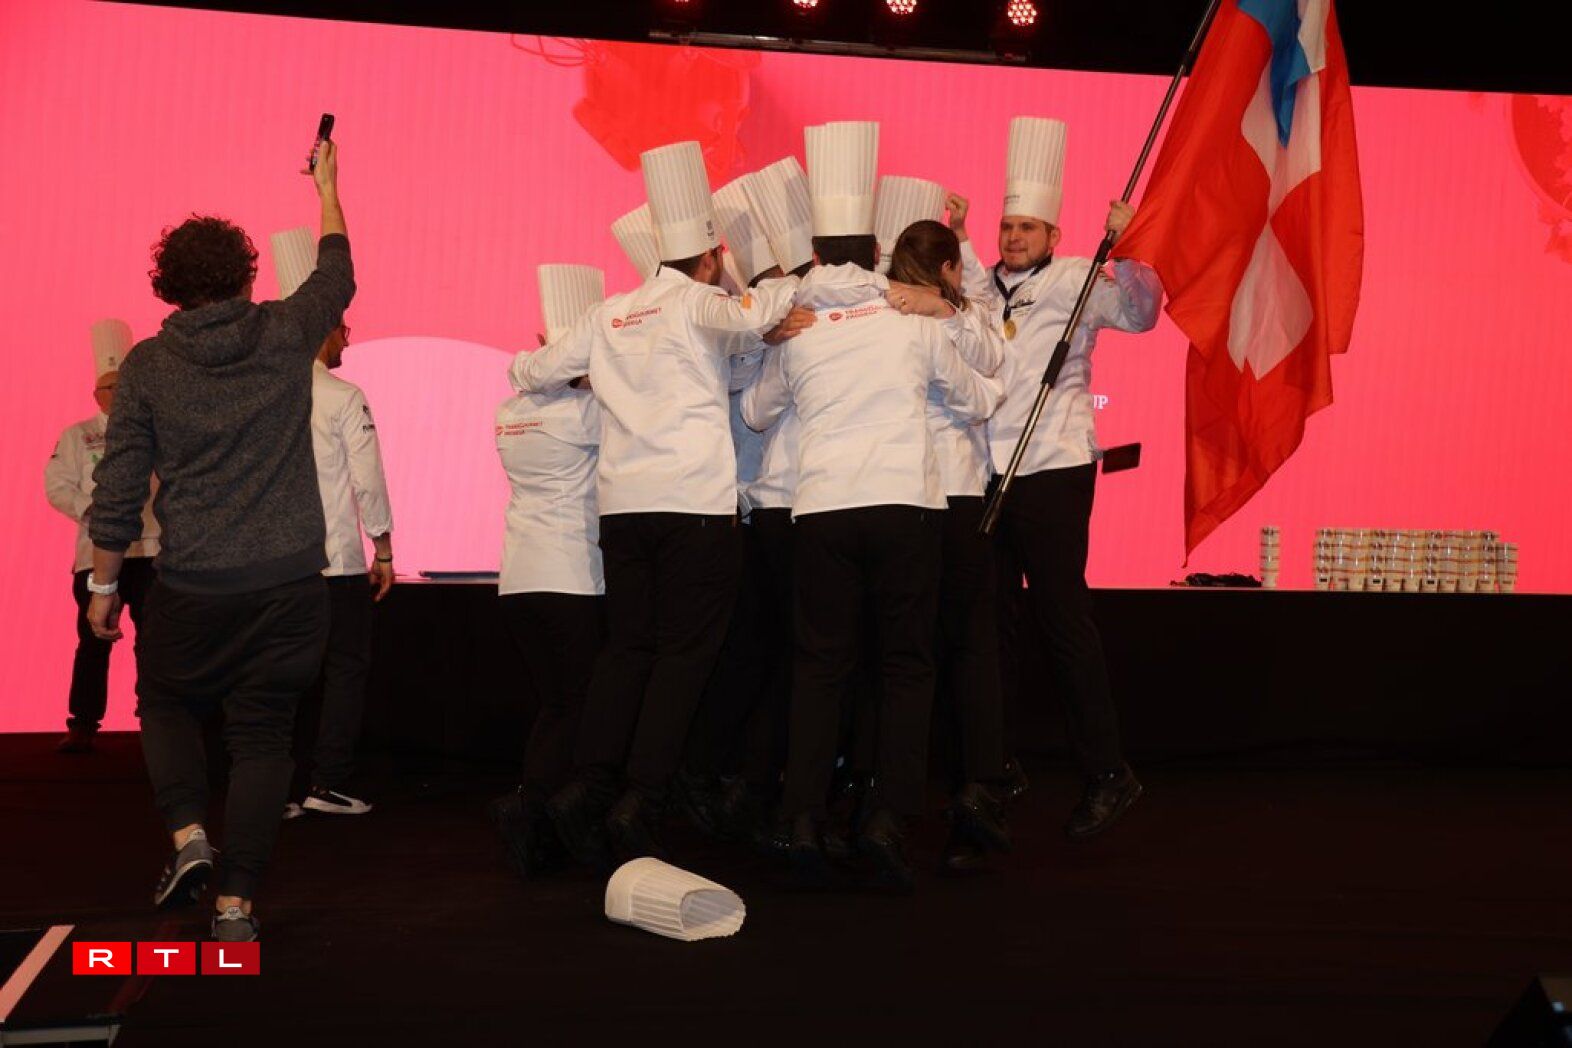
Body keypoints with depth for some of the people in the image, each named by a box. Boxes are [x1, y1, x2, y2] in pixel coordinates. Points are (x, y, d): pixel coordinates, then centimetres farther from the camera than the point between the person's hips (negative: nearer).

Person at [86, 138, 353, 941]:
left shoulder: (148, 365, -2)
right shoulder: (285, 335, 1)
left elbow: (118, 488, -2)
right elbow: (336, 275, 23)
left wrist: (104, 584, 9)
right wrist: (327, 189, 37)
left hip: (192, 586, -1)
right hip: (288, 582, 1)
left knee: (166, 706, 23)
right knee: (261, 735, 6)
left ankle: (187, 833, 4)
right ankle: (236, 902, 5)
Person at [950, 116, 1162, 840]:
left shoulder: (1075, 281, 0)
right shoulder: (980, 286, 13)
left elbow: (1141, 312, -9)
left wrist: (1124, 251, -24)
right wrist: (956, 236, 16)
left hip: (1052, 471, -5)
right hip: (983, 472, 6)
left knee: (1062, 617, -8)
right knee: (993, 619, 11)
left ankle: (1107, 773, 0)